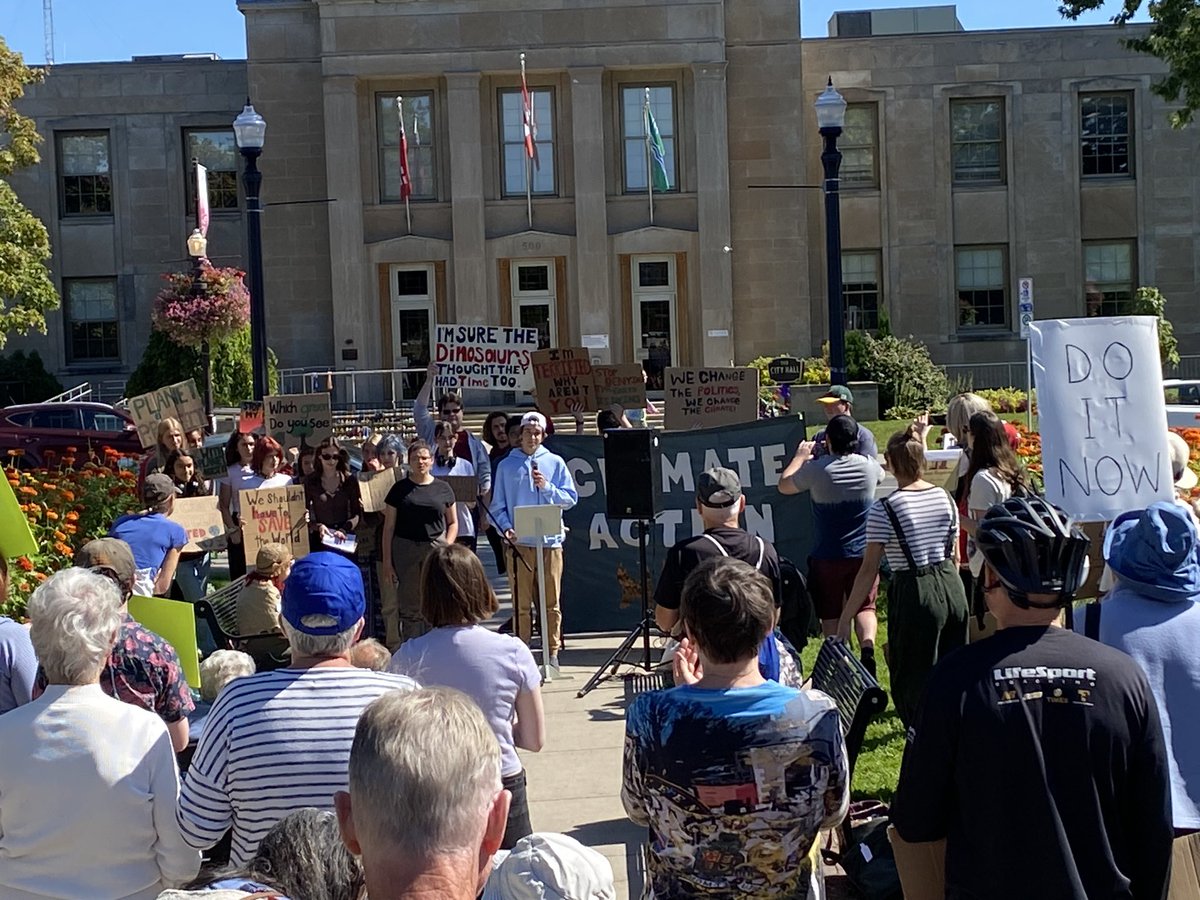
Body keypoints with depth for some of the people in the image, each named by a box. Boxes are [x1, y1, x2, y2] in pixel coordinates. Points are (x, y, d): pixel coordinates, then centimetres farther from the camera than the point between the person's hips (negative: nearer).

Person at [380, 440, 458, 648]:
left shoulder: (442, 489, 9)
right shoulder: (400, 489, 5)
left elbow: (453, 522, 16)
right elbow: (389, 527, 5)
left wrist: (447, 546, -1)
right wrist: (387, 562, 0)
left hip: (435, 550, 1)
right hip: (405, 551, -1)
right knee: (408, 605, 0)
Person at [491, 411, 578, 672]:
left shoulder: (555, 462, 10)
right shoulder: (506, 465, 10)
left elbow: (570, 499, 6)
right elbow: (498, 505, 9)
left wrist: (547, 487, -9)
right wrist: (506, 527, -9)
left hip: (550, 541, 0)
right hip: (519, 542, 0)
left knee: (551, 602, 2)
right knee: (522, 603, 0)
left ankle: (552, 652, 9)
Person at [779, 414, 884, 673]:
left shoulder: (817, 469, -15)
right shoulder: (869, 466, -5)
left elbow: (784, 485, 1)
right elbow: (881, 475, 21)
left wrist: (800, 456, 13)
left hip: (828, 556, -2)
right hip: (864, 553, 2)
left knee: (830, 613, 10)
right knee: (865, 606, 8)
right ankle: (868, 649, -14)